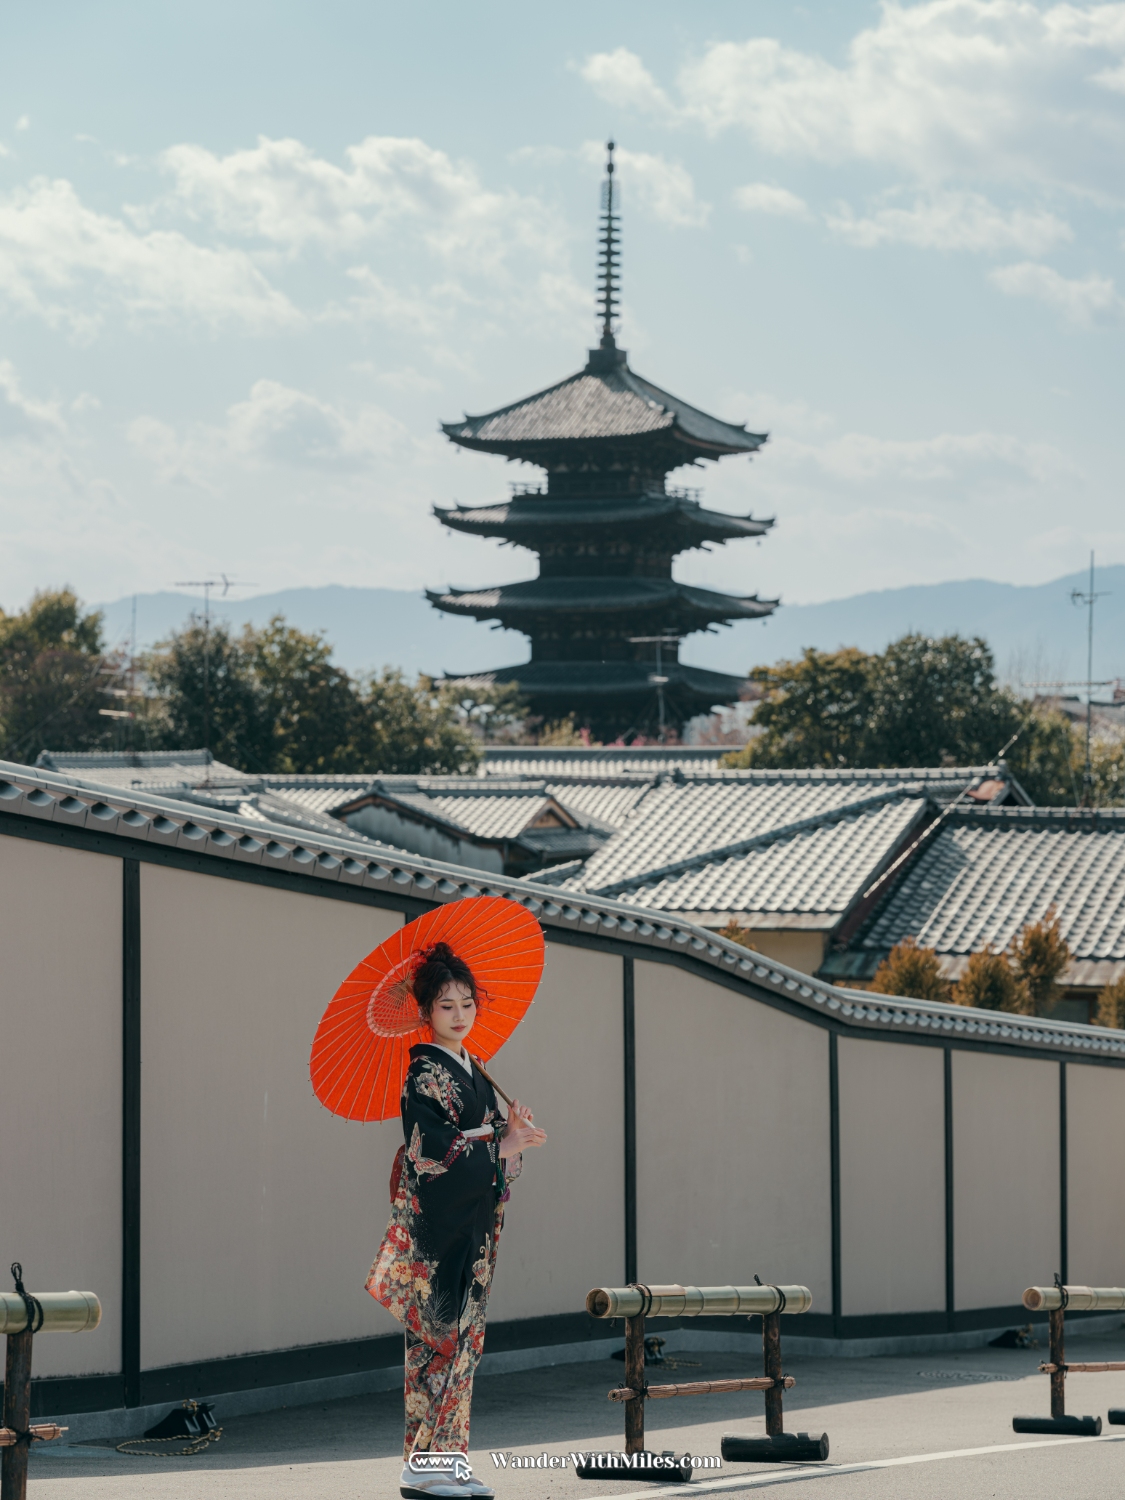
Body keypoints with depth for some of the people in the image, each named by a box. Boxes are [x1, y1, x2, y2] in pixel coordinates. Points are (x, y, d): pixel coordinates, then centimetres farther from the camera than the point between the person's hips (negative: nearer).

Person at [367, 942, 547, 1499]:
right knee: (437, 1333, -9)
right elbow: (429, 1148, -19)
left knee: (463, 1335, 7)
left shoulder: (471, 1071, 17)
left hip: (472, 1221, 9)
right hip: (435, 1220, -9)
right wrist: (498, 1147, -18)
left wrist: (512, 1133, -1)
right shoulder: (426, 1072, -10)